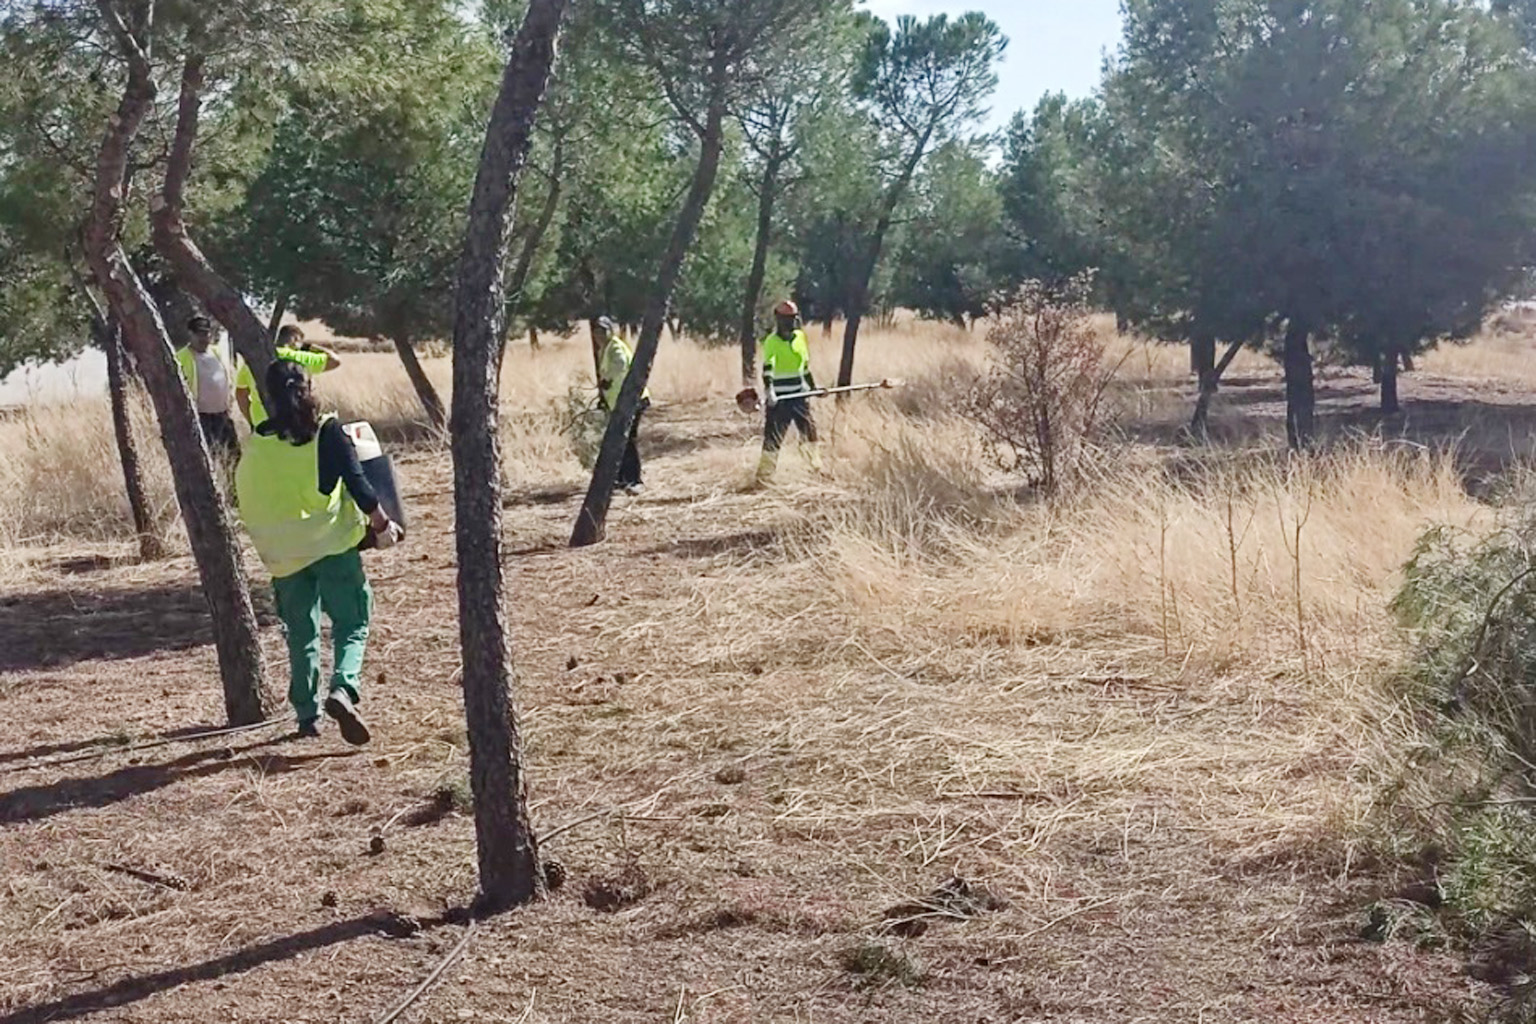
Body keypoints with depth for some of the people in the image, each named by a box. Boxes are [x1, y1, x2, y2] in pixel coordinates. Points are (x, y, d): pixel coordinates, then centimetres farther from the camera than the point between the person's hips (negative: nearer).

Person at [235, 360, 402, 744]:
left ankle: (307, 714, 16)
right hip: (334, 546, -3)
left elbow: (244, 503, 11)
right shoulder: (326, 432, -6)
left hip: (284, 554, 3)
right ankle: (343, 688, -20)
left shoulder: (255, 444, 4)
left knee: (301, 633, 15)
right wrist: (382, 524, 1)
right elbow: (357, 482, -9)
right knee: (352, 623, 4)